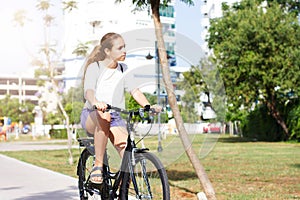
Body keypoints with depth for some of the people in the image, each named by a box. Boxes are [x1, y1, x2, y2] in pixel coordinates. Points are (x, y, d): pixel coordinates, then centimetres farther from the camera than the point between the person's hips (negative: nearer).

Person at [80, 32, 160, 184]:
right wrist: (96, 103, -45)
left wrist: (148, 106, -21)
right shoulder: (95, 67, -4)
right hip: (92, 116, -4)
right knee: (104, 117, -41)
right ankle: (97, 165, -30)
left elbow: (134, 90, -1)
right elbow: (88, 91, -21)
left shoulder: (123, 70, 11)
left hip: (115, 117, 4)